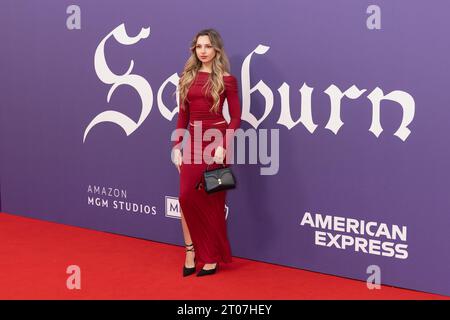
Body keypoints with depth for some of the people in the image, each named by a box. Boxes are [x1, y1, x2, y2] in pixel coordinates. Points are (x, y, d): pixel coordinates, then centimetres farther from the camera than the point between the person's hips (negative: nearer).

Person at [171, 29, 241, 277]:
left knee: (212, 202, 2)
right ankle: (191, 251, 9)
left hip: (216, 142, -4)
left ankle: (212, 257, 13)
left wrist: (222, 146, -17)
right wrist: (176, 146, 5)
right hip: (193, 142, 4)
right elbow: (182, 115, 11)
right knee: (186, 197, -4)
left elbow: (236, 117, -6)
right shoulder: (188, 77, 8)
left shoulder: (226, 79, -4)